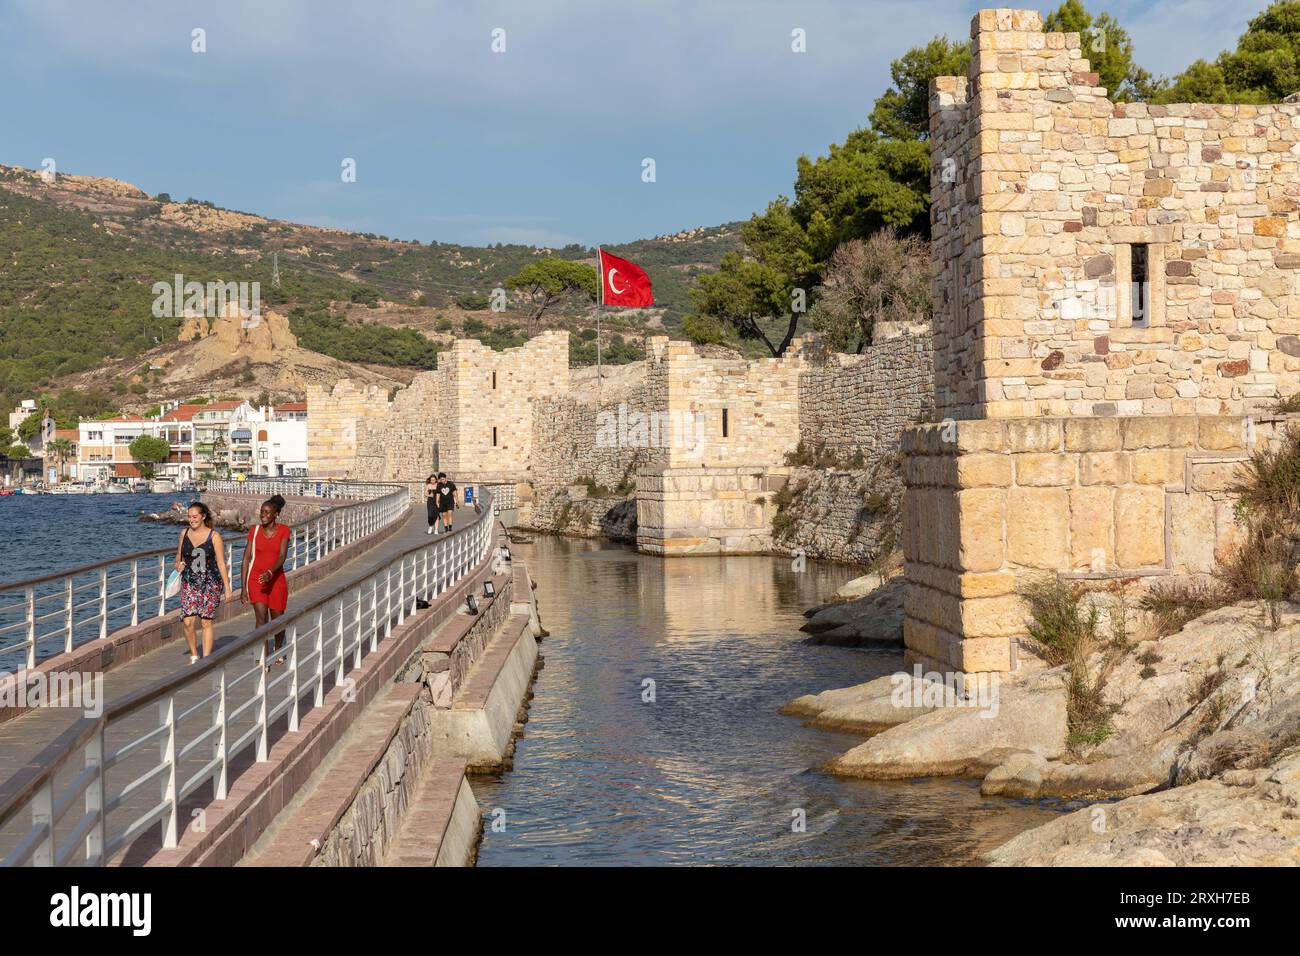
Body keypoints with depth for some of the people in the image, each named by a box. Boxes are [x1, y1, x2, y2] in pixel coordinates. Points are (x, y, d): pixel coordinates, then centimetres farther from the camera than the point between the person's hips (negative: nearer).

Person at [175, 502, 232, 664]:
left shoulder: (214, 536, -6)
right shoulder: (184, 534, 6)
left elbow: (221, 563, -6)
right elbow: (179, 556, 20)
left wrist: (227, 588, -9)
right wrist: (178, 565, -3)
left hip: (210, 584, -3)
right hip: (189, 583, 3)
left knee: (206, 622, 1)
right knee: (187, 622, -8)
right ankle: (194, 655, 13)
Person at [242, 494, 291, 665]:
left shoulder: (283, 530, -6)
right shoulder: (254, 530, -1)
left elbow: (282, 557, -16)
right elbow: (246, 558, 1)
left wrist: (270, 572, -35)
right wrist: (243, 587, -3)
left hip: (276, 580, 0)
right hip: (256, 580, 0)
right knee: (261, 618, -15)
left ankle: (278, 651, 41)